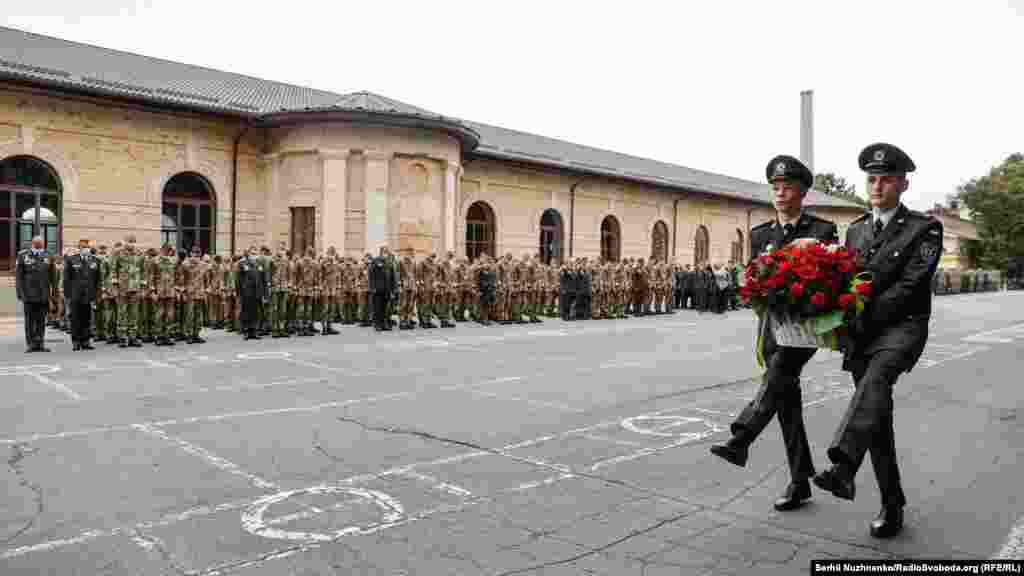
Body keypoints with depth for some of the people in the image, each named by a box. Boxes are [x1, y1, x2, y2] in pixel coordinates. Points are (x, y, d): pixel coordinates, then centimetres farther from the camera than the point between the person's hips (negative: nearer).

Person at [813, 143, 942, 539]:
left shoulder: (924, 229, -1)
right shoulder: (855, 231, 15)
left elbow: (909, 284, -13)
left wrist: (863, 319, -18)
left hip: (902, 327, -5)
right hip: (861, 334, 5)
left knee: (875, 380, -35)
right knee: (876, 417, 7)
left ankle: (842, 468, -49)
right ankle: (892, 504, 19)